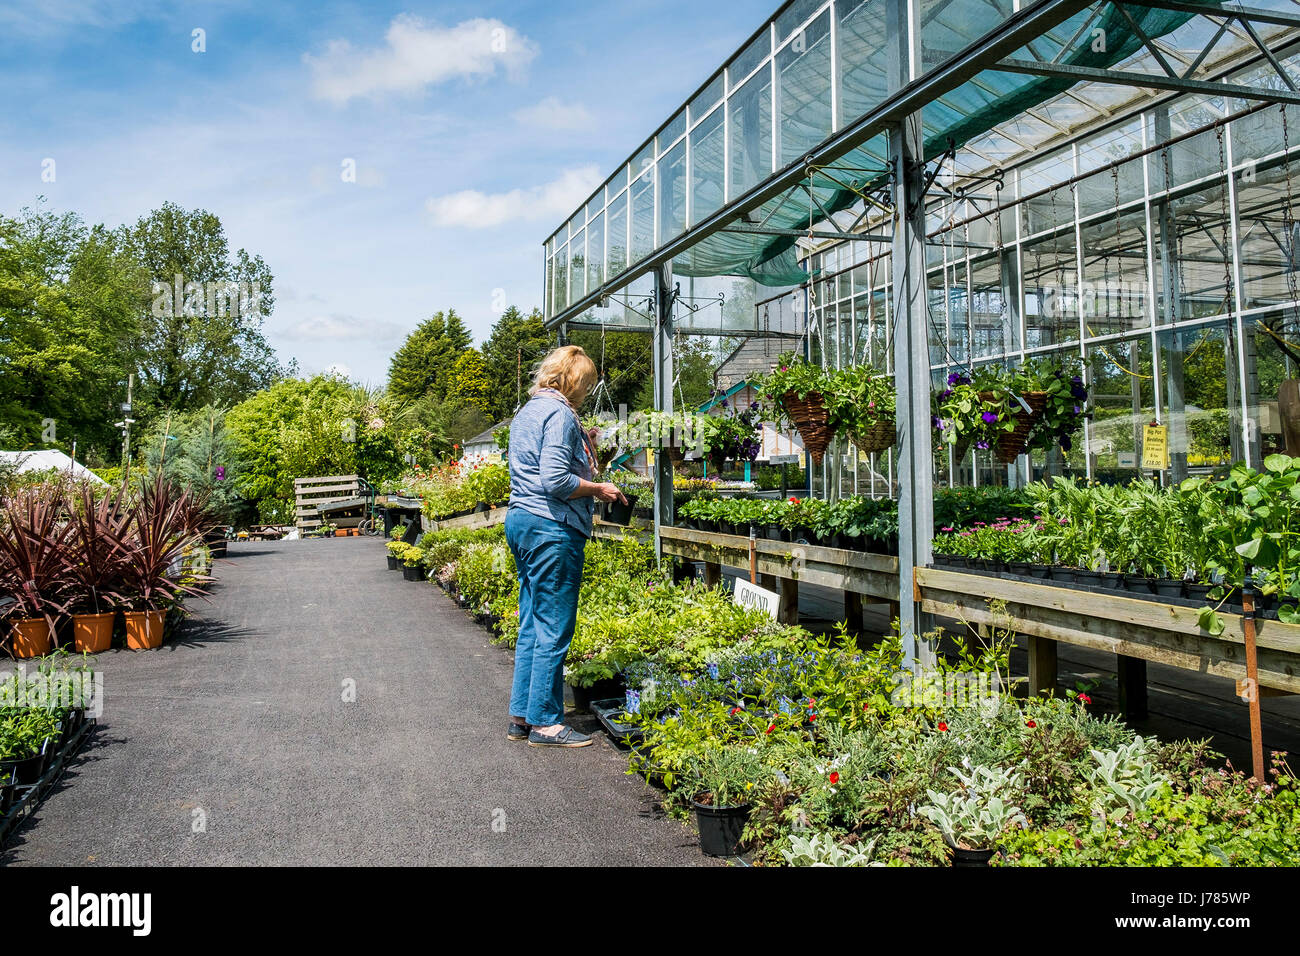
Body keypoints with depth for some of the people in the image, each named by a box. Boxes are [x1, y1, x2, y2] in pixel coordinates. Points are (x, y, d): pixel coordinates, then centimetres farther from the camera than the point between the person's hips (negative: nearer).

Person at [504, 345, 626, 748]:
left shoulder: (526, 411, 18)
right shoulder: (559, 413, -13)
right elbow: (554, 481, -21)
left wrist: (581, 451, 22)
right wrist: (598, 489, -8)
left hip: (521, 519, 10)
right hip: (551, 529, -10)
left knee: (531, 624, 14)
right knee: (554, 628, -3)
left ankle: (522, 715, 21)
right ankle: (545, 722, 5)